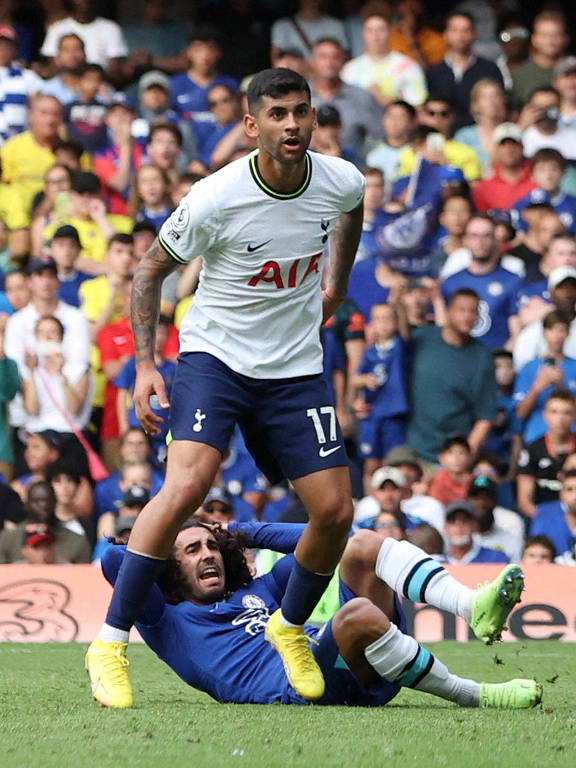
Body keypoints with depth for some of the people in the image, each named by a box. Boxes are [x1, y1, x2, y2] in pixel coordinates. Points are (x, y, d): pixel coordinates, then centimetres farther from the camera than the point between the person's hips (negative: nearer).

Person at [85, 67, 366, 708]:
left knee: (335, 511, -2)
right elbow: (152, 268, -6)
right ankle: (110, 643, -17)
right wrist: (144, 365, -11)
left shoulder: (341, 181, -8)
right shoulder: (214, 199, -20)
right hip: (214, 356, -4)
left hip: (296, 368, 4)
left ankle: (289, 627, 26)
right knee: (187, 486, -26)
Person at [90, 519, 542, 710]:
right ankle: (475, 697, -25)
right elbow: (114, 560, 6)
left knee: (362, 547, -9)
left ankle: (475, 608, -31)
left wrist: (238, 532, 40)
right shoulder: (170, 622, 19)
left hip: (356, 678, 7)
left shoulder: (258, 594, 38)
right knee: (358, 613, -36)